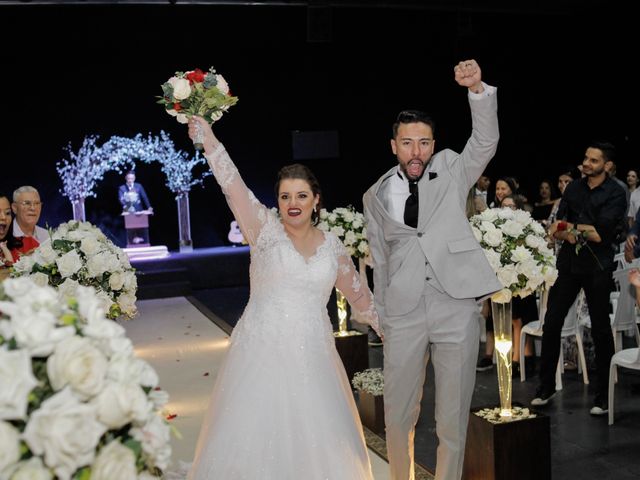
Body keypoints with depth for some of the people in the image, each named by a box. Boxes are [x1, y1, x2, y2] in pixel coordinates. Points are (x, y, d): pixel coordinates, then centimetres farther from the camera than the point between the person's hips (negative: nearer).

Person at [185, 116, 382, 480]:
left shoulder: (333, 245, 6)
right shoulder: (266, 230, -3)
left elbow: (359, 295, 18)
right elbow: (234, 186, -15)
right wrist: (209, 141, -25)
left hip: (313, 359, 3)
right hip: (262, 355, -2)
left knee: (317, 443, 9)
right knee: (256, 439, 3)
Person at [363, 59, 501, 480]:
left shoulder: (451, 172, 6)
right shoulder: (376, 196, 9)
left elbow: (486, 142, -11)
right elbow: (379, 262, 12)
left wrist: (478, 89, -26)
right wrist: (382, 318, 12)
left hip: (457, 308, -1)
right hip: (403, 314, 2)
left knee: (453, 420, 7)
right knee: (398, 417, 10)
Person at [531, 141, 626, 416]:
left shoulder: (616, 194, -5)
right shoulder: (573, 188, 9)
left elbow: (601, 232, -16)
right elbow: (557, 228, 2)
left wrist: (569, 227, -10)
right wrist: (582, 234, -15)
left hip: (597, 268, -4)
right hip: (568, 264, 4)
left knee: (601, 331, 4)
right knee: (551, 325, 4)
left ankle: (603, 396, 15)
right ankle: (546, 387, 17)